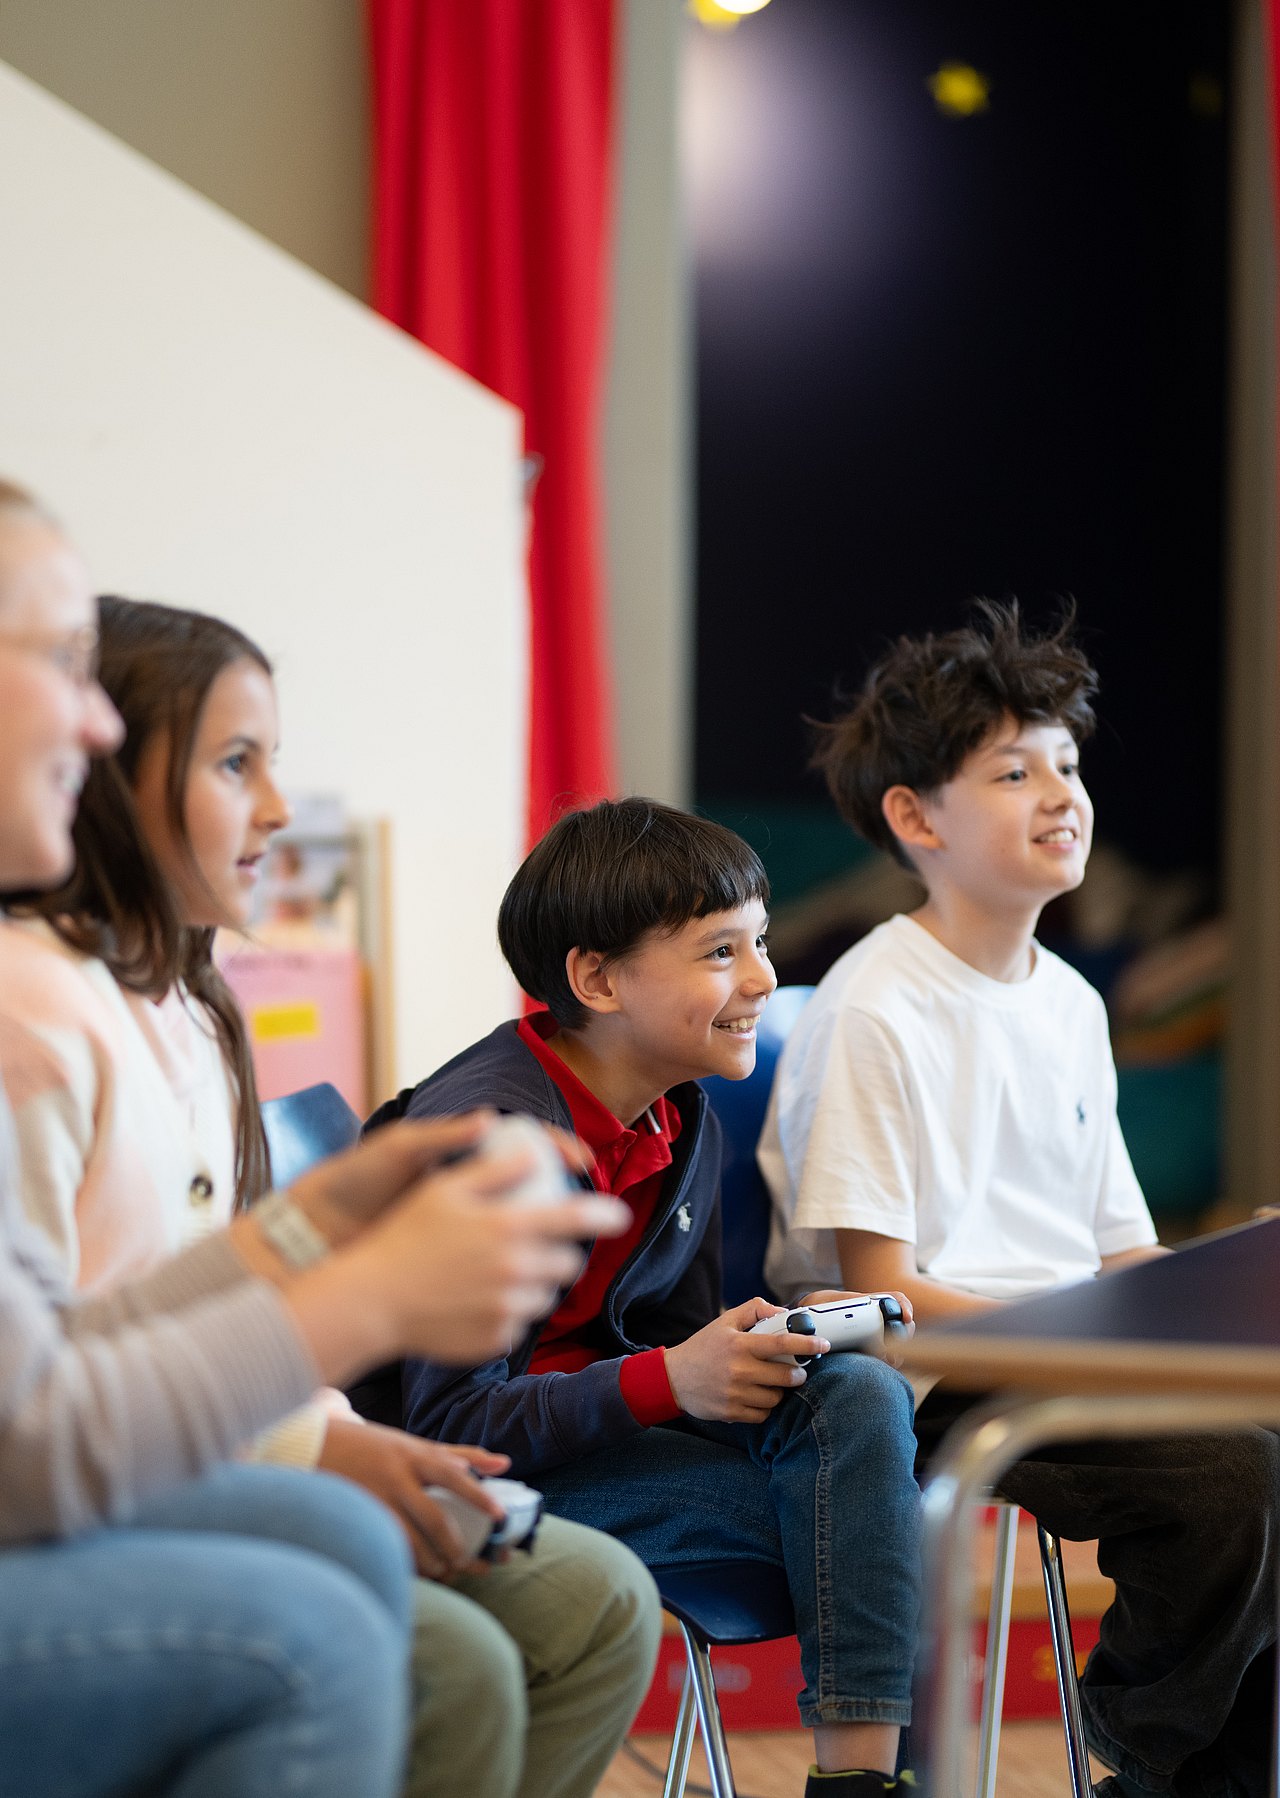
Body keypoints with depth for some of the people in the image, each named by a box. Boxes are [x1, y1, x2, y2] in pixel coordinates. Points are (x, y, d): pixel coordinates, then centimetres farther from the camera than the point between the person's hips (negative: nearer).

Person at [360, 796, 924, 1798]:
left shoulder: (685, 1121, 5)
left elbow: (683, 1341, 12)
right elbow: (450, 1421, -21)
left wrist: (784, 1336, -10)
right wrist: (666, 1380, -30)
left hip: (604, 1414, 8)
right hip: (481, 1480, -8)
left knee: (861, 1397, -19)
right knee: (844, 1506, -23)